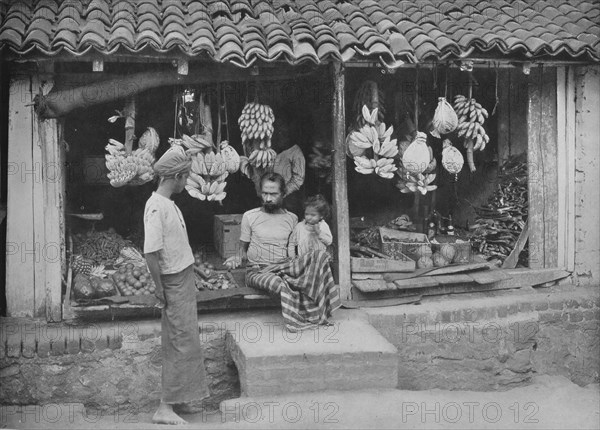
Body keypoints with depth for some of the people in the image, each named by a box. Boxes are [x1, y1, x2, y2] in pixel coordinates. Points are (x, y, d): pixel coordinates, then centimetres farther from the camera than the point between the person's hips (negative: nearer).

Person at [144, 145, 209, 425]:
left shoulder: (168, 203, 10)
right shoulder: (156, 207, -20)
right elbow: (151, 252, -24)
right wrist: (159, 288, -18)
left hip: (184, 279, 10)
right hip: (174, 282, -10)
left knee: (181, 342, 15)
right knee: (180, 344, -5)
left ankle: (180, 398, 26)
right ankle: (165, 408, 3)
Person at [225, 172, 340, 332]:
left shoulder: (292, 218, 11)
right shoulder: (249, 216, 3)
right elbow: (243, 250, 10)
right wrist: (237, 258, -12)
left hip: (284, 266, 4)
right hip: (257, 271, -3)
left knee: (320, 256, -23)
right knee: (282, 285, -39)